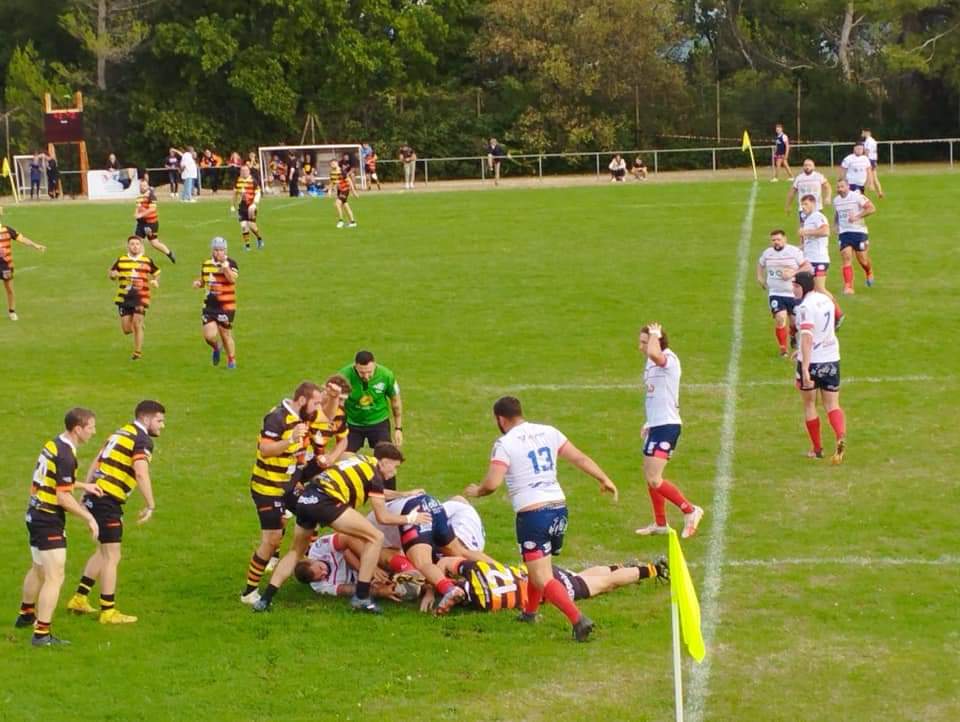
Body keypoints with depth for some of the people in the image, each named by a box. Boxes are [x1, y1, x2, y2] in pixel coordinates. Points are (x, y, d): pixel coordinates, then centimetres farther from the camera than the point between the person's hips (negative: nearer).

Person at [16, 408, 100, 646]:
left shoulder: (53, 445, 6)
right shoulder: (65, 456, -23)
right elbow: (63, 497, -24)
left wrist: (83, 485, 26)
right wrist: (89, 518, -16)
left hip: (36, 516, 10)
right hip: (49, 522, -10)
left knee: (38, 570, 28)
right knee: (54, 578, -7)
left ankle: (26, 615, 46)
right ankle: (41, 634, -8)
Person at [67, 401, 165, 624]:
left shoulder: (122, 432, 17)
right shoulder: (142, 440, -10)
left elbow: (96, 463, 18)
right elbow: (141, 473, -24)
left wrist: (86, 493, 19)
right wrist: (150, 506, -20)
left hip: (95, 496, 9)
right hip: (108, 502, -9)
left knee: (103, 552, 23)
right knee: (111, 557, 0)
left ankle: (79, 599, 28)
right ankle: (108, 612, 5)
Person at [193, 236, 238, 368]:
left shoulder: (230, 263, -8)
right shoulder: (206, 264, 8)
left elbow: (232, 279, -26)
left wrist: (224, 264, -29)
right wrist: (198, 283, 1)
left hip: (226, 305, -4)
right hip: (209, 305, 4)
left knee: (225, 334, 3)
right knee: (209, 336, -5)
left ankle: (231, 360, 23)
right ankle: (216, 348, 30)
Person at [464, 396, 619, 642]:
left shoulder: (505, 444, -7)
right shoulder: (548, 432, 10)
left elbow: (492, 483, -16)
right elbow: (580, 458, 8)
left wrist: (476, 491, 4)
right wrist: (604, 479, 15)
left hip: (532, 514, -7)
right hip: (559, 508, 7)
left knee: (542, 579, -8)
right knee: (539, 567, 28)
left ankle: (578, 619, -24)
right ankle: (530, 612, 44)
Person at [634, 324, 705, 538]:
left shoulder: (668, 359, -17)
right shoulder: (651, 362, 13)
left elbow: (653, 353, -42)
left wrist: (655, 335, -24)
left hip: (667, 425, -10)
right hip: (656, 425, 10)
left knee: (654, 479, -14)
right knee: (649, 476, 15)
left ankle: (690, 511, -3)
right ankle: (660, 524, 26)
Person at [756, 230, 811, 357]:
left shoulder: (794, 251, -8)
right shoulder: (767, 253, 5)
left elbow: (807, 266, -10)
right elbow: (760, 264, 25)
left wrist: (793, 273, -22)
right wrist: (760, 277, 9)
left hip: (793, 293, -1)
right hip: (775, 294, 1)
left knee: (795, 321, 8)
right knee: (780, 319, -17)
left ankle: (793, 335, 46)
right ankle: (783, 349, -3)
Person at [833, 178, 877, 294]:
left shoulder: (857, 196, -11)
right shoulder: (836, 200, 8)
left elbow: (872, 208, -15)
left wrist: (857, 216, -22)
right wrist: (836, 226, 11)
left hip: (859, 231, -4)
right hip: (844, 233, 4)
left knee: (863, 260, 5)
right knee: (846, 259, -10)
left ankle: (869, 273, 39)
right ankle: (848, 287, -11)